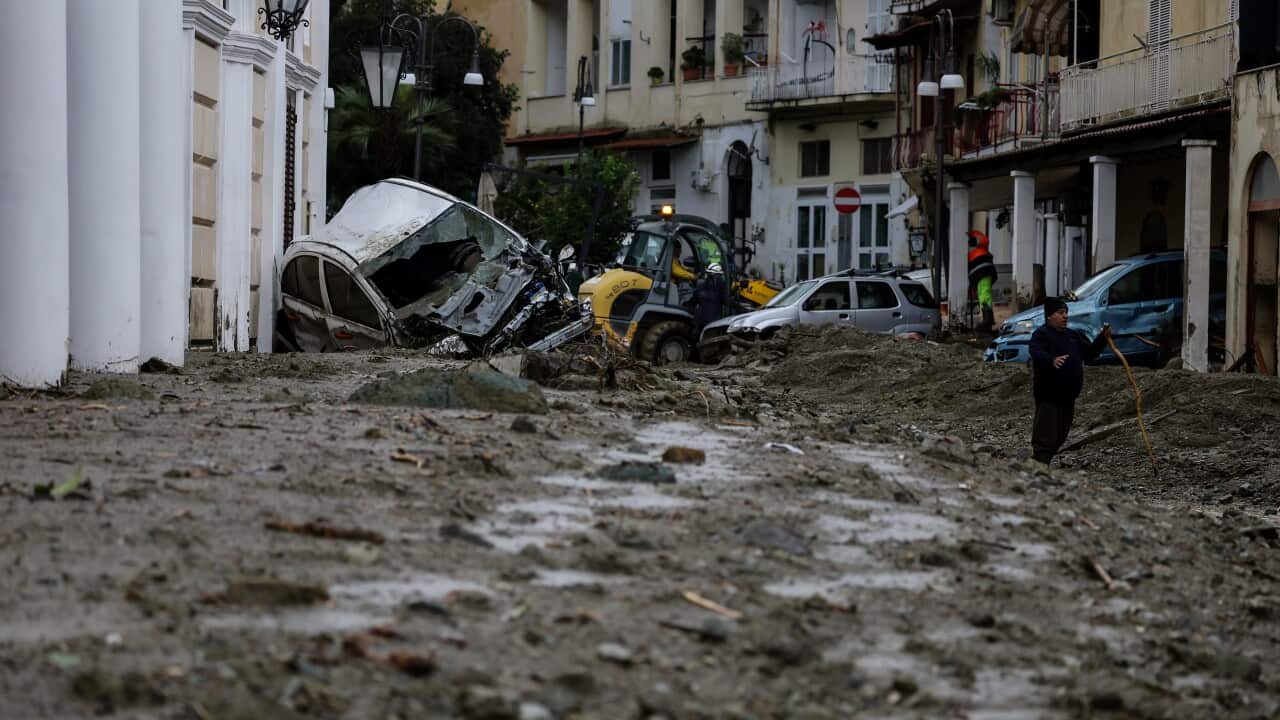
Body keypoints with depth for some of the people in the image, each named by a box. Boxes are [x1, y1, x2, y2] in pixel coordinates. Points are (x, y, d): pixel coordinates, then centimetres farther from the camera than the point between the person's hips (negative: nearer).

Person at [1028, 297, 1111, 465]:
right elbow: (1037, 354, -27)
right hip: (1049, 396, -8)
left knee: (1059, 436, 14)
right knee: (1045, 438, -12)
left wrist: (1103, 338, 5)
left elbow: (1089, 353, 19)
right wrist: (1052, 361, -48)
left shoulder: (1073, 335, 16)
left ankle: (1044, 464, 24)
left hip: (1068, 396, 8)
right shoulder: (1041, 334, -9)